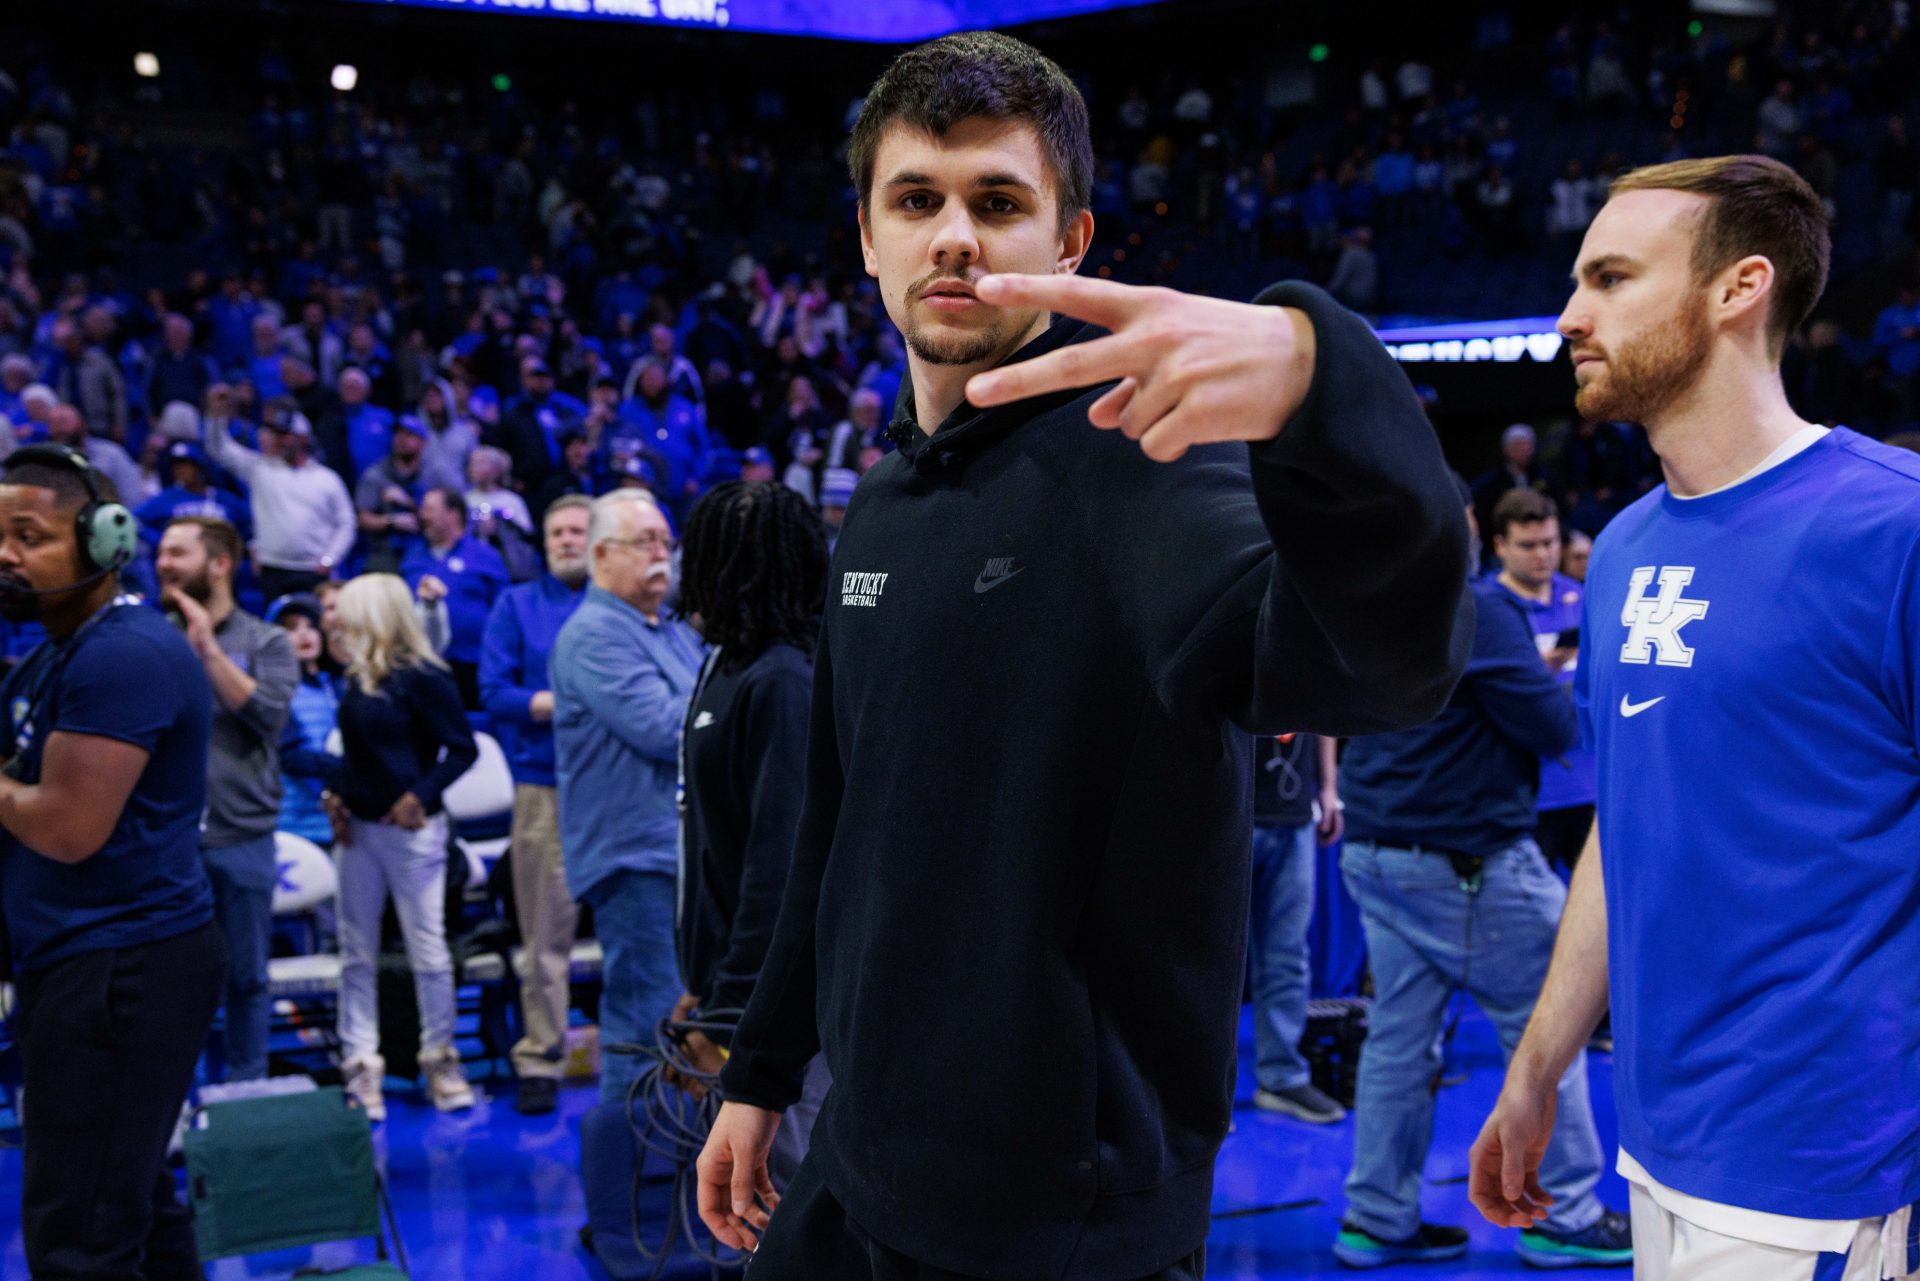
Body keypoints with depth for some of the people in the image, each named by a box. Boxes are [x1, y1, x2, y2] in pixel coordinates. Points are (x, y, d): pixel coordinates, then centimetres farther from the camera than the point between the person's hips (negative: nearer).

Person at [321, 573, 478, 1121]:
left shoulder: (422, 678, -12)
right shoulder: (358, 680, 8)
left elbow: (463, 748, -12)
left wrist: (420, 796, -19)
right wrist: (334, 794, 2)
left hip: (410, 828, -7)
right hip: (358, 826, 7)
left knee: (427, 947, 1)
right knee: (356, 951, 7)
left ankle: (439, 1059, 14)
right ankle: (361, 1065, 13)